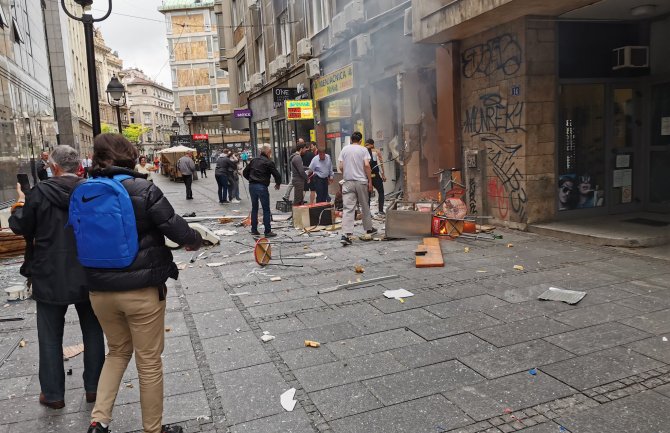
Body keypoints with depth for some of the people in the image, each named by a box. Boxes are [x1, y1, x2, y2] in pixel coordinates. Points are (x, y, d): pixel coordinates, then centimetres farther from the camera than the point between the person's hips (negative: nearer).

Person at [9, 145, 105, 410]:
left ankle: (53, 394, 25)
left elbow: (20, 227, -1)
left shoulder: (40, 193, -12)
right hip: (87, 276, 1)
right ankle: (93, 387, 26)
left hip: (50, 278, -1)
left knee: (50, 337, 15)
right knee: (92, 332, 16)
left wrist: (20, 204, 17)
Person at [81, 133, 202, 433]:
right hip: (142, 289, -4)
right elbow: (177, 230, -15)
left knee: (118, 351, 26)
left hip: (100, 291, 5)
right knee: (149, 361, 11)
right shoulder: (143, 189, -16)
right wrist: (195, 240, 6)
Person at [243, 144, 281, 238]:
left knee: (254, 208, 15)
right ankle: (268, 231, -1)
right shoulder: (269, 162, -6)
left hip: (252, 186, 6)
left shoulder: (254, 160, 12)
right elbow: (277, 175, -9)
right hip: (262, 187, -6)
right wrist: (278, 184, 9)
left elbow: (245, 173, 15)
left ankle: (254, 230, 19)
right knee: (266, 210, 0)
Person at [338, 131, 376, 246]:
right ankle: (369, 229, 30)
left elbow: (340, 167, 3)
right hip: (361, 181, -1)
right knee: (365, 206, 15)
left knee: (348, 208, -5)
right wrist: (370, 181, -4)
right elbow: (367, 165, -9)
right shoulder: (363, 150, -1)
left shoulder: (344, 149, 6)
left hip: (348, 182, 1)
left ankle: (347, 234, -16)